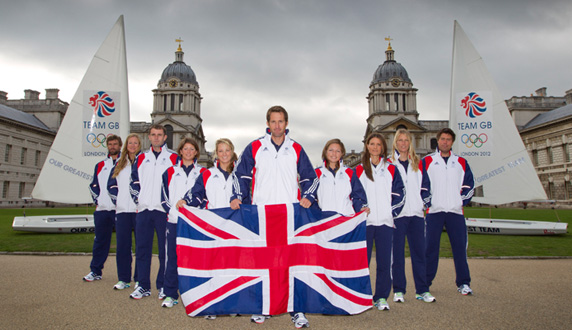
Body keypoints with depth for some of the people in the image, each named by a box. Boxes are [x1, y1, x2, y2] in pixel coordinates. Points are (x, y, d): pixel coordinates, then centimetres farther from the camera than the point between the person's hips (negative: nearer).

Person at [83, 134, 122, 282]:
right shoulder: (100, 165, 18)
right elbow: (93, 185, 21)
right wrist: (97, 200, 7)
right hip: (102, 209, 4)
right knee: (100, 241, 9)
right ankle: (95, 271, 22)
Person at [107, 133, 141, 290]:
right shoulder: (119, 163, 16)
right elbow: (111, 185, 18)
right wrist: (118, 198, 5)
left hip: (139, 210, -3)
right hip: (122, 210, 4)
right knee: (122, 245, 5)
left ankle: (139, 278, 9)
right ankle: (123, 279, 15)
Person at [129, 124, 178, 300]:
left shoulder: (173, 157, 3)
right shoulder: (141, 158, 15)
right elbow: (134, 181, 19)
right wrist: (138, 199, 7)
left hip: (164, 210, -4)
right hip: (143, 209, 4)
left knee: (165, 249, 2)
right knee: (142, 248, 7)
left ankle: (163, 285, 13)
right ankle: (144, 286, 18)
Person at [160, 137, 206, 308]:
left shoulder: (202, 172, 9)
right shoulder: (170, 172, 13)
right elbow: (164, 197, 10)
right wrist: (172, 212, -4)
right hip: (174, 220, 1)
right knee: (172, 257, 2)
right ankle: (170, 294, 13)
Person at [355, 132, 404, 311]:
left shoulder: (391, 169, 10)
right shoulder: (359, 170, 9)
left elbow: (399, 195, 8)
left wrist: (392, 212, -2)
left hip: (385, 222, 1)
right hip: (364, 221, 0)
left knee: (384, 261, 2)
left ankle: (381, 297, 15)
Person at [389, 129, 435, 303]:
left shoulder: (417, 163, 14)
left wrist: (425, 204, 8)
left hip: (416, 213, 3)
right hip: (397, 214, -3)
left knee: (419, 251, 5)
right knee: (397, 253, 1)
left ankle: (422, 290, 15)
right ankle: (398, 290, 11)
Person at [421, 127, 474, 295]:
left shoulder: (461, 162, 13)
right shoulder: (426, 161, 5)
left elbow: (469, 184, 13)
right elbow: (421, 185, 2)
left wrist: (462, 201, 1)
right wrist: (427, 202, -6)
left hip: (456, 212, 2)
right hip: (434, 212, -2)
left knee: (460, 247, 3)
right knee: (431, 247, 1)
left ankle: (463, 283, 15)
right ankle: (425, 282, 11)